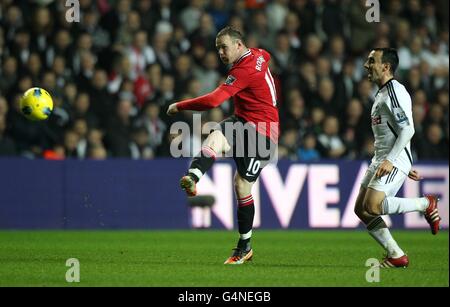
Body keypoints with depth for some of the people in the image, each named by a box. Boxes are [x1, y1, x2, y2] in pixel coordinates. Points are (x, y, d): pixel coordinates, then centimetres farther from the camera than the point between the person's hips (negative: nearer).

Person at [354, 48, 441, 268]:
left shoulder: (395, 91, -12)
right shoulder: (381, 94, 20)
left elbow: (407, 129, -20)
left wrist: (390, 160, -24)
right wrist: (406, 166, 26)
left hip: (394, 160, -10)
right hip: (380, 159, 10)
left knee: (372, 206, -22)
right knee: (361, 209, 2)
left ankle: (426, 204, -4)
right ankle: (396, 256, 5)